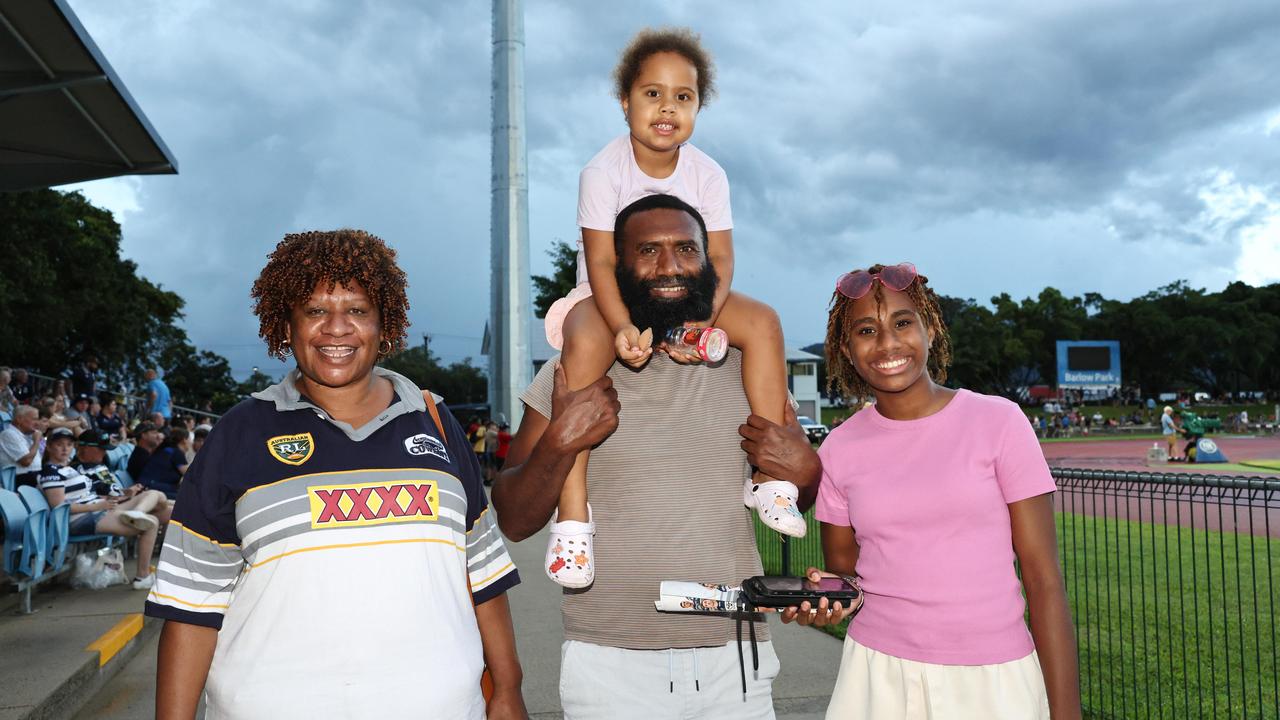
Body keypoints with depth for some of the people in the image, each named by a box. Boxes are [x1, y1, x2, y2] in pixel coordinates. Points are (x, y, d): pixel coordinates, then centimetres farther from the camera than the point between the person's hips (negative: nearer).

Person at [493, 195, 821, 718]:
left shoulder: (747, 368, 4)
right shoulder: (571, 376, -2)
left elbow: (808, 497, 13)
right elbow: (513, 523, -2)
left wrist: (804, 472, -10)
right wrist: (558, 444, -19)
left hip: (733, 660, 2)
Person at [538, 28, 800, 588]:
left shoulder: (707, 174, -4)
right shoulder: (604, 171, -14)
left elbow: (719, 258, -11)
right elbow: (601, 261, -22)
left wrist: (702, 320, -31)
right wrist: (623, 327, -40)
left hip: (685, 297, 4)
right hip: (610, 298, -4)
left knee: (762, 321, -19)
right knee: (586, 344, -37)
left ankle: (768, 477, -15)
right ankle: (572, 514, -36)